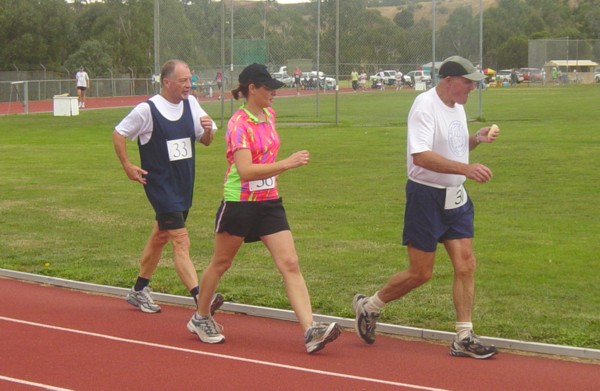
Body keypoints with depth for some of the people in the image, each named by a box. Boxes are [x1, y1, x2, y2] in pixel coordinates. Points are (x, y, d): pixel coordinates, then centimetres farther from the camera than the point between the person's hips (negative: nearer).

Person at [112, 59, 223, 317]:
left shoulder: (191, 104, 5)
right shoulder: (147, 110, -14)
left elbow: (206, 141, 10)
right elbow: (118, 134, -2)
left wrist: (208, 129, -12)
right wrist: (128, 167, -4)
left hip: (184, 185, 7)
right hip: (161, 186, -7)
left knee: (160, 237, 18)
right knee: (181, 242, -16)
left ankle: (139, 291, 34)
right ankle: (199, 298, -24)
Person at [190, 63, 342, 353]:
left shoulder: (269, 115, 7)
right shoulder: (239, 124, -17)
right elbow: (245, 170, -29)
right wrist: (286, 164, -34)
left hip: (269, 202, 6)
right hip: (239, 203, -6)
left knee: (290, 264, -7)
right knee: (221, 263, 12)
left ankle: (310, 331, -16)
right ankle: (201, 318, 34)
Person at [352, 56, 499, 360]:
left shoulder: (456, 107, 10)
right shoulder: (425, 106, -18)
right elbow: (421, 155, -29)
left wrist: (476, 139, 5)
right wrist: (466, 169, -36)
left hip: (456, 198, 8)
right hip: (426, 196, -8)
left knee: (465, 265, 0)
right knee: (420, 273, -1)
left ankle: (464, 338, 6)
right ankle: (368, 307, 22)